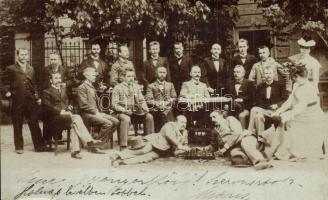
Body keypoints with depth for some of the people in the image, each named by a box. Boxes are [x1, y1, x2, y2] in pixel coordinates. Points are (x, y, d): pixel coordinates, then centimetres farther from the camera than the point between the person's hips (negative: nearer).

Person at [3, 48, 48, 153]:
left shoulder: (31, 69, 15)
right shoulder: (10, 69, 2)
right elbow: (6, 83, 6)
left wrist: (38, 97, 13)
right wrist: (7, 91, -9)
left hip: (30, 100, 3)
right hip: (17, 101, -3)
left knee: (34, 124, 3)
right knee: (18, 126, 6)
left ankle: (39, 145, 9)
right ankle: (19, 147, 16)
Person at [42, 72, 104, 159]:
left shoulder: (63, 89, 27)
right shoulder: (46, 92, 4)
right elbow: (47, 107, -8)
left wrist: (68, 107, 6)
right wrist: (61, 111, -19)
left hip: (65, 115, 6)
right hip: (54, 118, -6)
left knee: (74, 124, -30)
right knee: (76, 118, -31)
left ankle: (75, 150, -37)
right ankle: (88, 142, -35)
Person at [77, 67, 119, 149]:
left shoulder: (92, 88, 24)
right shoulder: (81, 88, -6)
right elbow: (83, 105, -15)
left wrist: (100, 112, 6)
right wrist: (96, 112, -17)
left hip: (96, 113, 9)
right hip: (88, 114, -9)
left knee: (115, 121, -8)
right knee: (108, 123, -26)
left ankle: (104, 141, 0)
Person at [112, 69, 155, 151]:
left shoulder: (136, 86, 14)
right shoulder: (118, 88, -1)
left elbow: (142, 100, 17)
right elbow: (114, 104, -6)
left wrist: (145, 108, -4)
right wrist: (125, 110, -22)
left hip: (136, 111, 5)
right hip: (122, 112, -5)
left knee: (149, 116, -17)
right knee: (126, 119, -37)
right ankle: (123, 146, -36)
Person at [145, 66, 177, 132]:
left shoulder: (170, 85, 21)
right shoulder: (151, 86, 11)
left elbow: (174, 98, 14)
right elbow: (148, 100, 1)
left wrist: (167, 102, -6)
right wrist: (156, 103, -16)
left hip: (168, 111, 2)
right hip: (156, 111, -2)